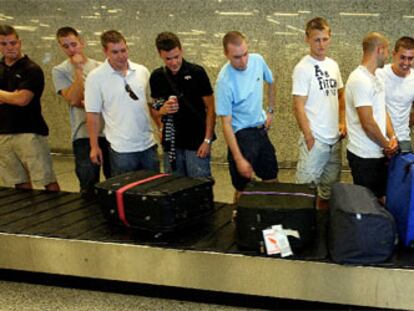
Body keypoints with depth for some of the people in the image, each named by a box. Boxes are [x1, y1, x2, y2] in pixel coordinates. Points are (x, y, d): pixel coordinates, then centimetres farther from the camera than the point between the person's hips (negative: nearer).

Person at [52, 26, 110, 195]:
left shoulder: (99, 67, 8)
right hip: (84, 134, -3)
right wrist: (78, 69, -12)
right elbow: (74, 100, -12)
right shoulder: (59, 71, 0)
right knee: (89, 185, 0)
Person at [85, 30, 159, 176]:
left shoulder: (142, 71, 5)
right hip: (121, 149, -4)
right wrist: (94, 146, -5)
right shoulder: (95, 77, -7)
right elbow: (93, 114, -6)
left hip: (148, 144, 4)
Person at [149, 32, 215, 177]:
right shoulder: (157, 77, 3)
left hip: (196, 143, -4)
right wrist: (162, 110, -10)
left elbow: (210, 107, -4)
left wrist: (207, 140, -10)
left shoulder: (197, 73, -8)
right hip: (171, 144, 4)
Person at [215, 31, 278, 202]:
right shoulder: (225, 81, -24)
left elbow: (270, 83, 16)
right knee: (244, 188, 3)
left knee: (272, 180, 17)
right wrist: (239, 159, -24)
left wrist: (270, 110, 12)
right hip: (241, 135, -6)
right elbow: (226, 123, -21)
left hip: (261, 129, 6)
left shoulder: (258, 60, -8)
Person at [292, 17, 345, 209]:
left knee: (330, 185, 16)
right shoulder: (303, 68, -12)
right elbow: (298, 107, -14)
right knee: (306, 185, 0)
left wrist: (342, 122, 6)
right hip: (315, 139, -7)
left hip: (335, 138, 7)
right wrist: (309, 138, -16)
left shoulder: (333, 65, 8)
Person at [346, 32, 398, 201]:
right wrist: (386, 145, -8)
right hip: (365, 157, -9)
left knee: (379, 198, 19)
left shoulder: (375, 78, 11)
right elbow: (368, 123, -22)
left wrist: (392, 137, -1)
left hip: (378, 153, 9)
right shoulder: (360, 80, -20)